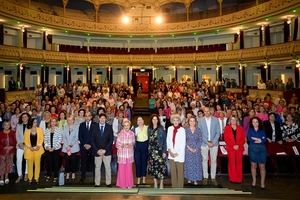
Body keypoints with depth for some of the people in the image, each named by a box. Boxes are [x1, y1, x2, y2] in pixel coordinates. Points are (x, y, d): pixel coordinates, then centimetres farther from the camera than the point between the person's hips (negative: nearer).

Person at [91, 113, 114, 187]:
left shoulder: (109, 127, 0)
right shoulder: (94, 126, 2)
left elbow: (111, 140, -2)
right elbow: (92, 140, 0)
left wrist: (105, 150, -10)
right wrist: (97, 150, -9)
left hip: (107, 151, 0)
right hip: (97, 151, 0)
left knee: (108, 167, 5)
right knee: (97, 167, 7)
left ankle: (108, 183, 16)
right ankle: (97, 183, 16)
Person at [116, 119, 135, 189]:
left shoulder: (132, 133, 0)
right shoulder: (120, 134, -8)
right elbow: (117, 144, -5)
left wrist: (131, 145, -10)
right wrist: (123, 146, -21)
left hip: (129, 154, 3)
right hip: (122, 154, -2)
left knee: (129, 169, 7)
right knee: (122, 169, 3)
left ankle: (129, 184, 20)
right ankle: (122, 184, 18)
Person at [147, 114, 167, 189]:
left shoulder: (161, 129, -3)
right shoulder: (149, 129, 7)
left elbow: (164, 140, -5)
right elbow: (149, 140, 9)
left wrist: (164, 151, -11)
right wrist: (148, 150, 1)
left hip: (160, 150, -3)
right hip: (152, 150, 3)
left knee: (161, 165, -4)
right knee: (153, 166, 5)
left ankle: (161, 184, 9)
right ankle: (155, 183, 16)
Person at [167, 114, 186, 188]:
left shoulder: (182, 130, -7)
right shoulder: (170, 128, 5)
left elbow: (183, 143, -6)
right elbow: (168, 140, 8)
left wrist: (178, 153, -9)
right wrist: (169, 150, -2)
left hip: (179, 154, -4)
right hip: (171, 153, 4)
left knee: (180, 171, -1)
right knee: (173, 170, 9)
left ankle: (180, 186, 10)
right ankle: (174, 186, 20)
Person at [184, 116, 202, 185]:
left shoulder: (198, 129, 3)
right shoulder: (186, 130, -1)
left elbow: (200, 140, 1)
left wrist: (196, 148, -8)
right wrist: (189, 147, -10)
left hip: (197, 150, 1)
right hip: (188, 150, -1)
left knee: (196, 164, 2)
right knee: (189, 164, 4)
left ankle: (195, 179, 11)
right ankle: (189, 178, 16)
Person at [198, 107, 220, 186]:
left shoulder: (215, 120, 0)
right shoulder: (201, 121, 0)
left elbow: (218, 132, 0)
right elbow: (200, 133, -1)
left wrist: (213, 142, -10)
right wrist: (207, 142, -10)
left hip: (214, 143, 0)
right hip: (204, 143, 0)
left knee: (214, 160, 6)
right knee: (204, 160, 7)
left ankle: (213, 177, 17)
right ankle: (205, 177, 18)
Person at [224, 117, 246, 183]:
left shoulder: (240, 128, 12)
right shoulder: (227, 128, 7)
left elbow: (243, 138, 6)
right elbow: (226, 138, -1)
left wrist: (238, 145, -8)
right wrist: (233, 146, -10)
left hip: (239, 148, 2)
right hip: (230, 148, -2)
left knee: (239, 163, 2)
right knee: (232, 163, -2)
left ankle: (239, 179, 9)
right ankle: (232, 178, 4)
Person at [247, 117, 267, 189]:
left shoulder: (262, 130, 12)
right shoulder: (250, 130, 10)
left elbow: (264, 140, -2)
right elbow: (249, 139, -5)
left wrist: (255, 139, -9)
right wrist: (259, 139, -7)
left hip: (262, 149, 0)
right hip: (253, 149, 0)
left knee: (262, 166, -4)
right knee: (253, 165, 3)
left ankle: (262, 183, 1)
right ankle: (254, 181, 14)